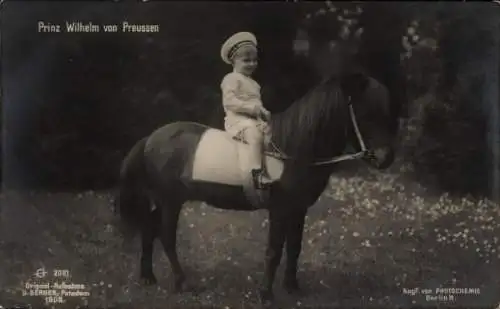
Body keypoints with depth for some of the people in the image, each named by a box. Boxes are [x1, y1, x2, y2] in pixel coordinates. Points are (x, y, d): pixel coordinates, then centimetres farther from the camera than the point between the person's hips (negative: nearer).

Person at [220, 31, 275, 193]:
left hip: (255, 119, 10)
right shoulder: (231, 79, -5)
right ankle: (257, 172, -41)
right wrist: (252, 107, -23)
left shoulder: (252, 83, 22)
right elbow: (229, 101, -17)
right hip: (238, 120, -10)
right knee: (255, 133, -33)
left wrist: (264, 112, 6)